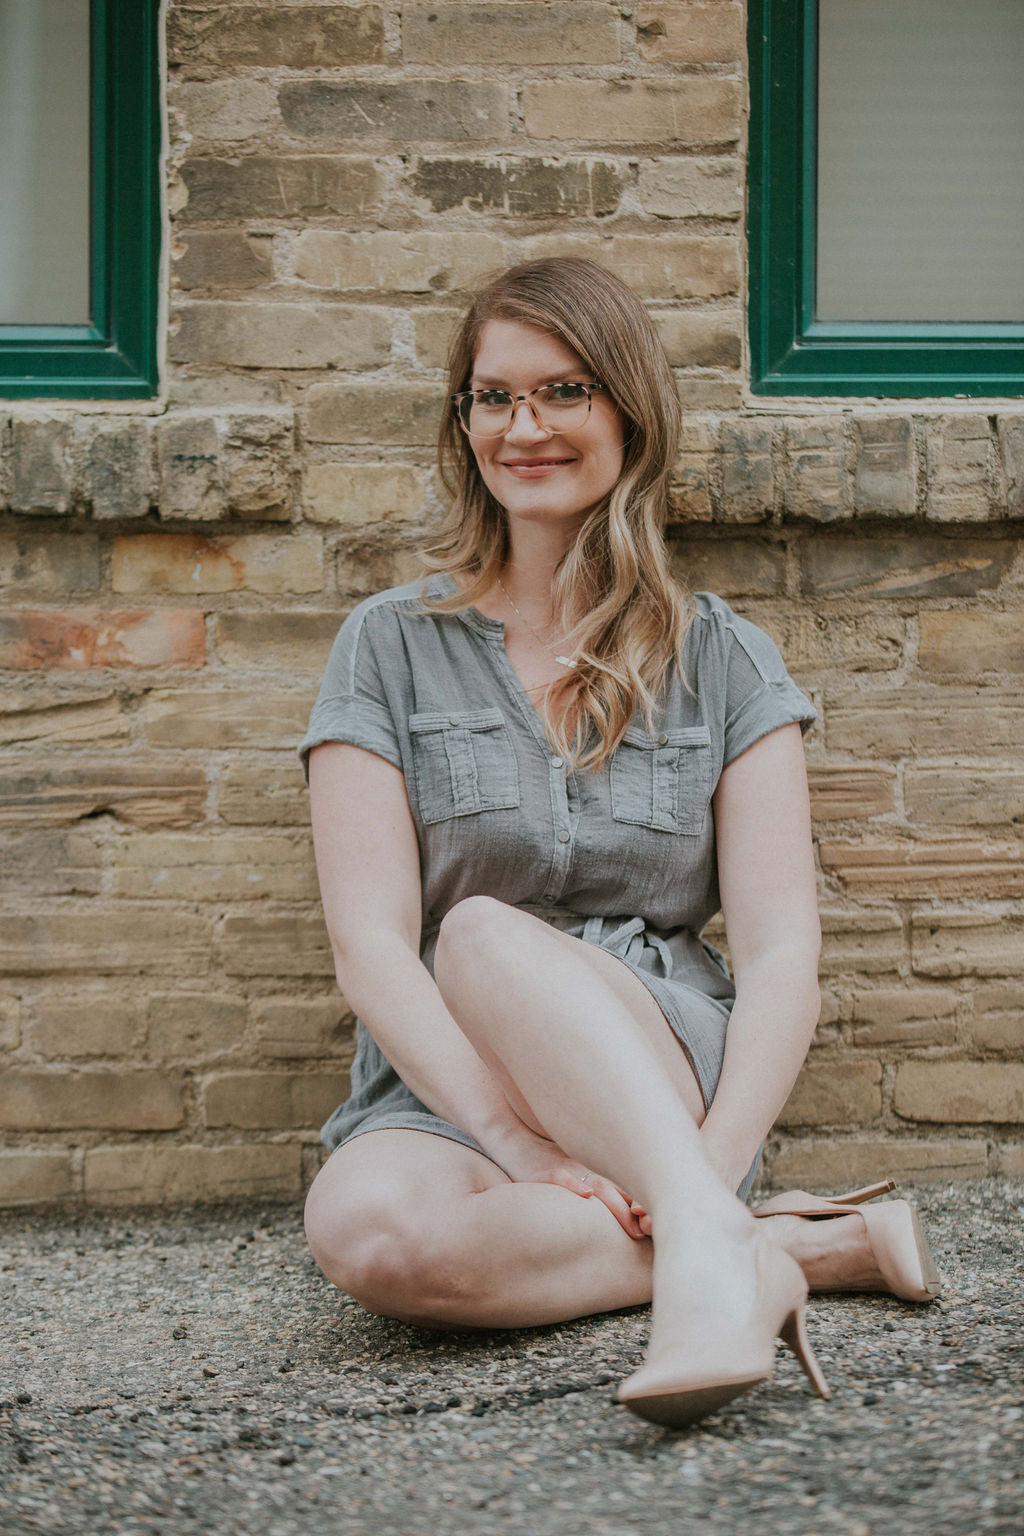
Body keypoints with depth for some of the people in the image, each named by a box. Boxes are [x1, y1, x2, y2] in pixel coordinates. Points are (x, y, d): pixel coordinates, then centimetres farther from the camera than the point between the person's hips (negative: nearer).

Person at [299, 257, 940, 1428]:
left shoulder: (722, 662, 8)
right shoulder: (392, 648, 7)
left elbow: (782, 953, -2)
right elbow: (370, 947, -4)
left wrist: (712, 1165, -20)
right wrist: (522, 1145, -18)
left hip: (668, 1083, -1)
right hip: (444, 1093, 1)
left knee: (484, 933, -32)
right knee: (366, 1226, -36)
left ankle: (707, 1239, -46)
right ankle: (806, 1248, -25)